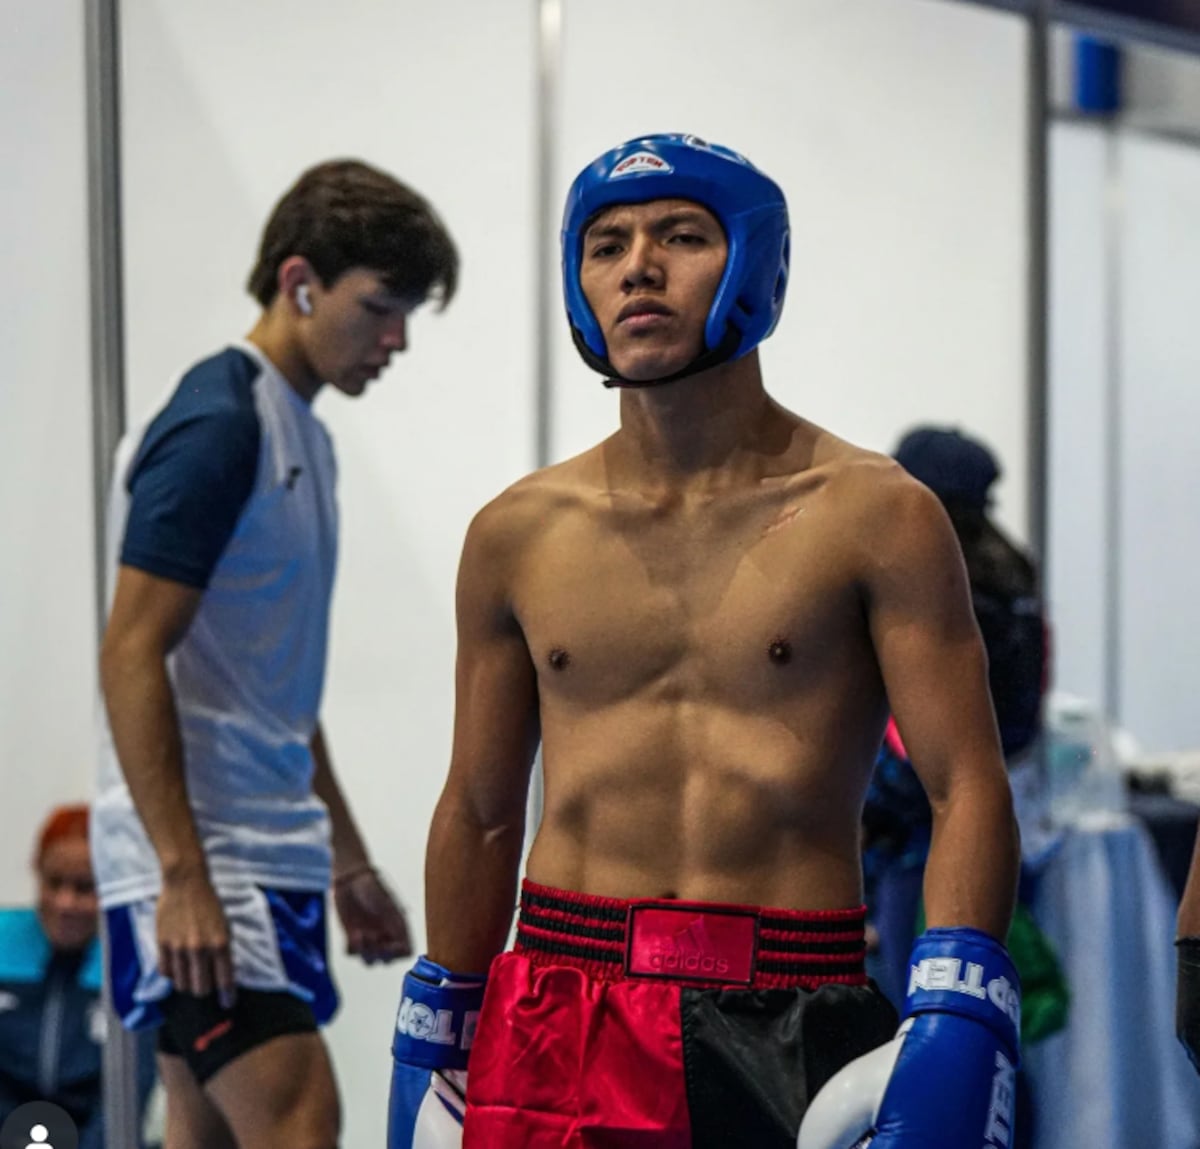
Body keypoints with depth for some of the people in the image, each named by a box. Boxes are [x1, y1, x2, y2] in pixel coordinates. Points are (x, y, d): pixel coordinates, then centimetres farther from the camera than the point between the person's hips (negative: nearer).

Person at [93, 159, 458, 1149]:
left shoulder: (303, 434, 17)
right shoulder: (217, 427, -12)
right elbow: (131, 656, -18)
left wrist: (347, 856, 25)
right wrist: (182, 878, -23)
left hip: (270, 846, 9)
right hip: (202, 854, -9)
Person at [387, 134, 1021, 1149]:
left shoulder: (875, 518, 1)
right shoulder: (518, 536, 10)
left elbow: (967, 789, -3)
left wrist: (954, 1023, -14)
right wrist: (435, 1034, 17)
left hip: (794, 1025, -2)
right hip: (558, 1022, 2)